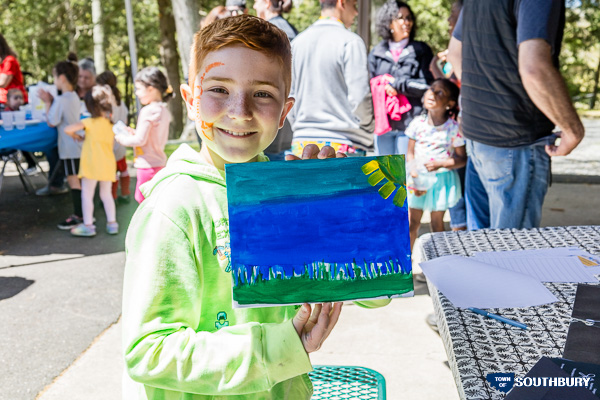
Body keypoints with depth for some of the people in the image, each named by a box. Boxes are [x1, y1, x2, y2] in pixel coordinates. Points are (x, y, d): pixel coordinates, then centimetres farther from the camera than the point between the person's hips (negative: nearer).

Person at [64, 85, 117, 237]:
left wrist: (77, 137, 1)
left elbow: (68, 129, -17)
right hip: (108, 164, 6)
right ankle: (112, 223, 17)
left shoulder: (89, 123, -11)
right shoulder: (110, 123, 7)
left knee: (87, 195, 5)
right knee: (106, 194, 15)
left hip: (92, 165, -6)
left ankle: (88, 225, 9)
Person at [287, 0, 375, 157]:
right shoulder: (351, 42, -8)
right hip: (342, 146, -5)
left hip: (301, 144, 6)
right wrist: (367, 140, 2)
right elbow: (359, 99, -11)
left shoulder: (297, 42, 10)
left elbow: (289, 97, 12)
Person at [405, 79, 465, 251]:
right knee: (412, 222, 8)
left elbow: (462, 158, -8)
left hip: (441, 179, -2)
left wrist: (441, 164, -22)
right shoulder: (417, 123, -3)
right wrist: (413, 173, -13)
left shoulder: (453, 128, -10)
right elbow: (410, 153, 1)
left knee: (437, 223, 10)